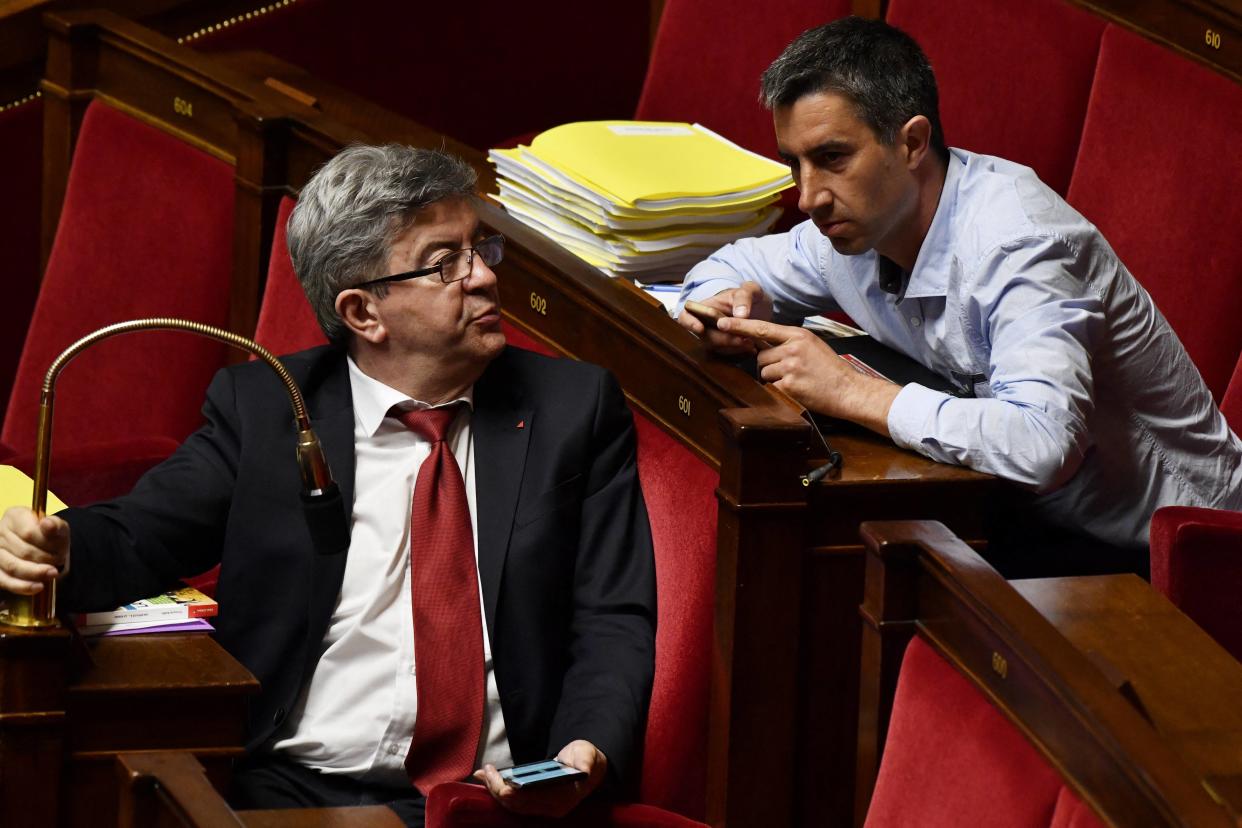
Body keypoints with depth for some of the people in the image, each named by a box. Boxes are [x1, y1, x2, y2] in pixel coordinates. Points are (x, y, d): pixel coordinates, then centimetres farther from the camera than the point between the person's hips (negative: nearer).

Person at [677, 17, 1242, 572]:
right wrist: (734, 308, -7)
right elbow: (733, 267, 20)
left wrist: (850, 392, -35)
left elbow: (1045, 447, -42)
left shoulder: (1015, 241, -27)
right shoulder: (856, 222, -1)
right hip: (1030, 519, 8)